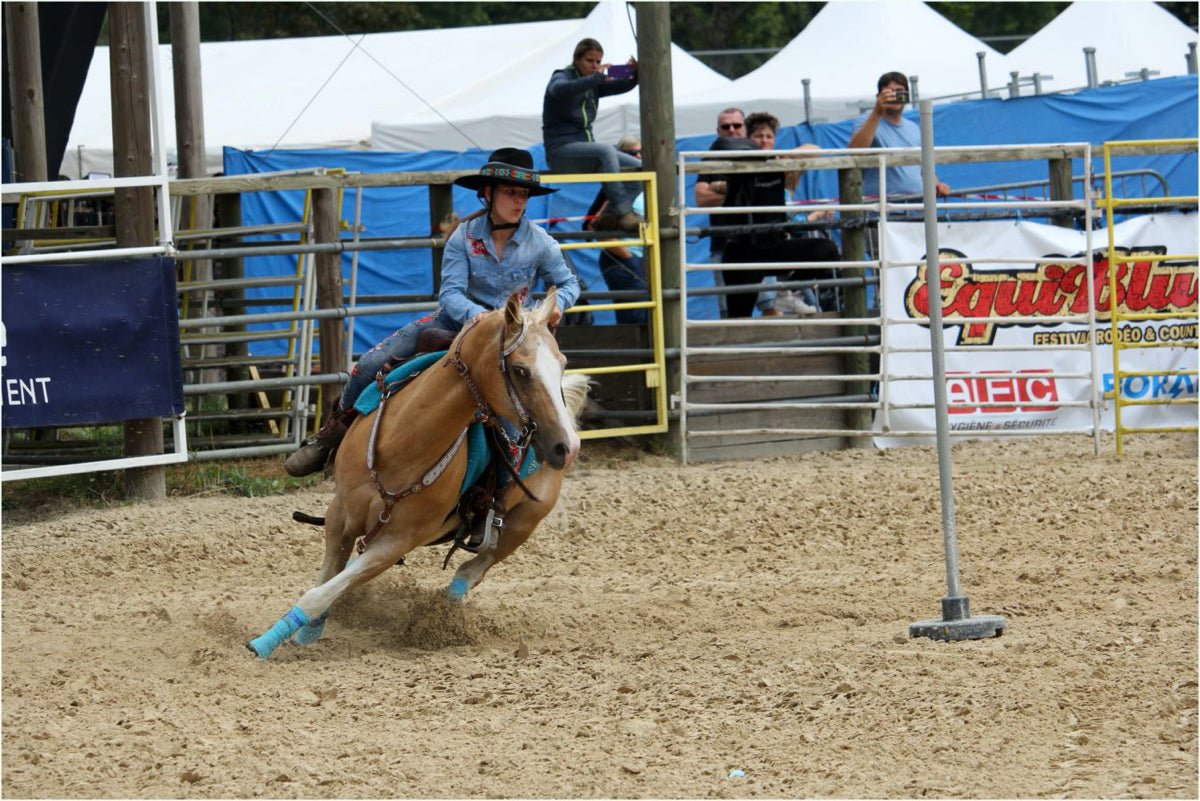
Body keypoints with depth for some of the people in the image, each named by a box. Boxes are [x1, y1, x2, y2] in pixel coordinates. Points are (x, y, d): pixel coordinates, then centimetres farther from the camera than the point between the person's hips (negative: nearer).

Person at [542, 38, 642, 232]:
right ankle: (623, 212, -38)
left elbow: (622, 86, 3)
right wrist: (595, 78, -39)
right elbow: (559, 90, -31)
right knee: (606, 151, -35)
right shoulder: (562, 77, -6)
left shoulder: (593, 84, 15)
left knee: (638, 168, -6)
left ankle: (609, 216, -10)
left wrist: (635, 73, -20)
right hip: (561, 149, -8)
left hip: (585, 146, 8)